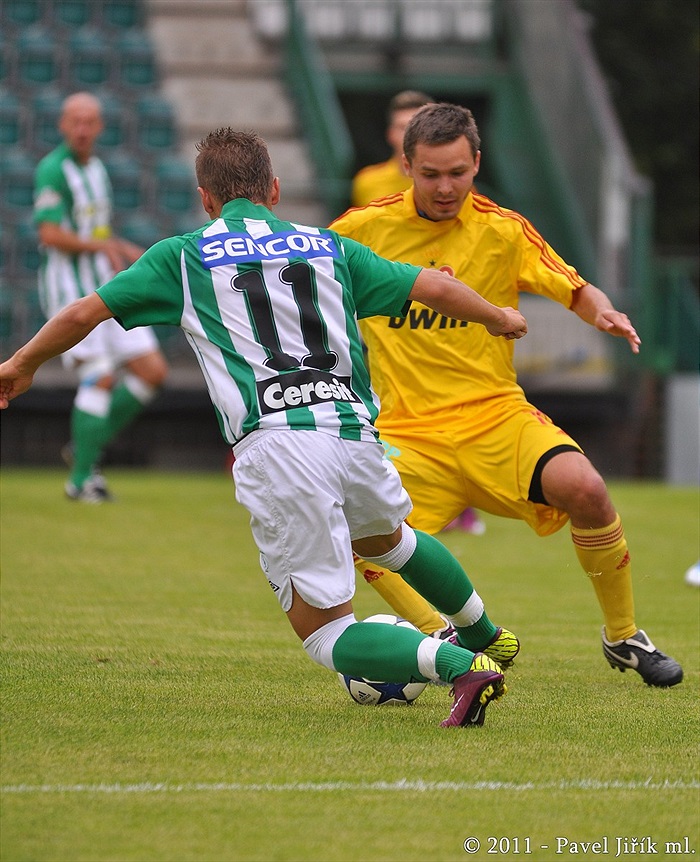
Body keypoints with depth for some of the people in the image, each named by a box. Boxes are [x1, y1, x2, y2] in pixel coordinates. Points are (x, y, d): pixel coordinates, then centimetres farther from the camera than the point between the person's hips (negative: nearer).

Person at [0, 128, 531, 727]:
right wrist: (498, 318, 37)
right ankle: (486, 635, 51)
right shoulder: (329, 247, 19)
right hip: (356, 434, 4)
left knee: (328, 637, 1)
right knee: (386, 537, 38)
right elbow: (432, 287, 18)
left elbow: (84, 314, 13)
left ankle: (460, 664, -21)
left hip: (275, 445, -4)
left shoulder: (184, 256, 12)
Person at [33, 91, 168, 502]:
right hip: (70, 287, -8)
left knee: (153, 372, 1)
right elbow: (50, 234, -22)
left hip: (105, 287, 8)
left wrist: (130, 251, 9)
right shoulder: (53, 169, -12)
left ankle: (87, 448, 12)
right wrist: (103, 246, -19)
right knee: (101, 378, -16)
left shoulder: (97, 169, 15)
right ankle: (81, 479, -6)